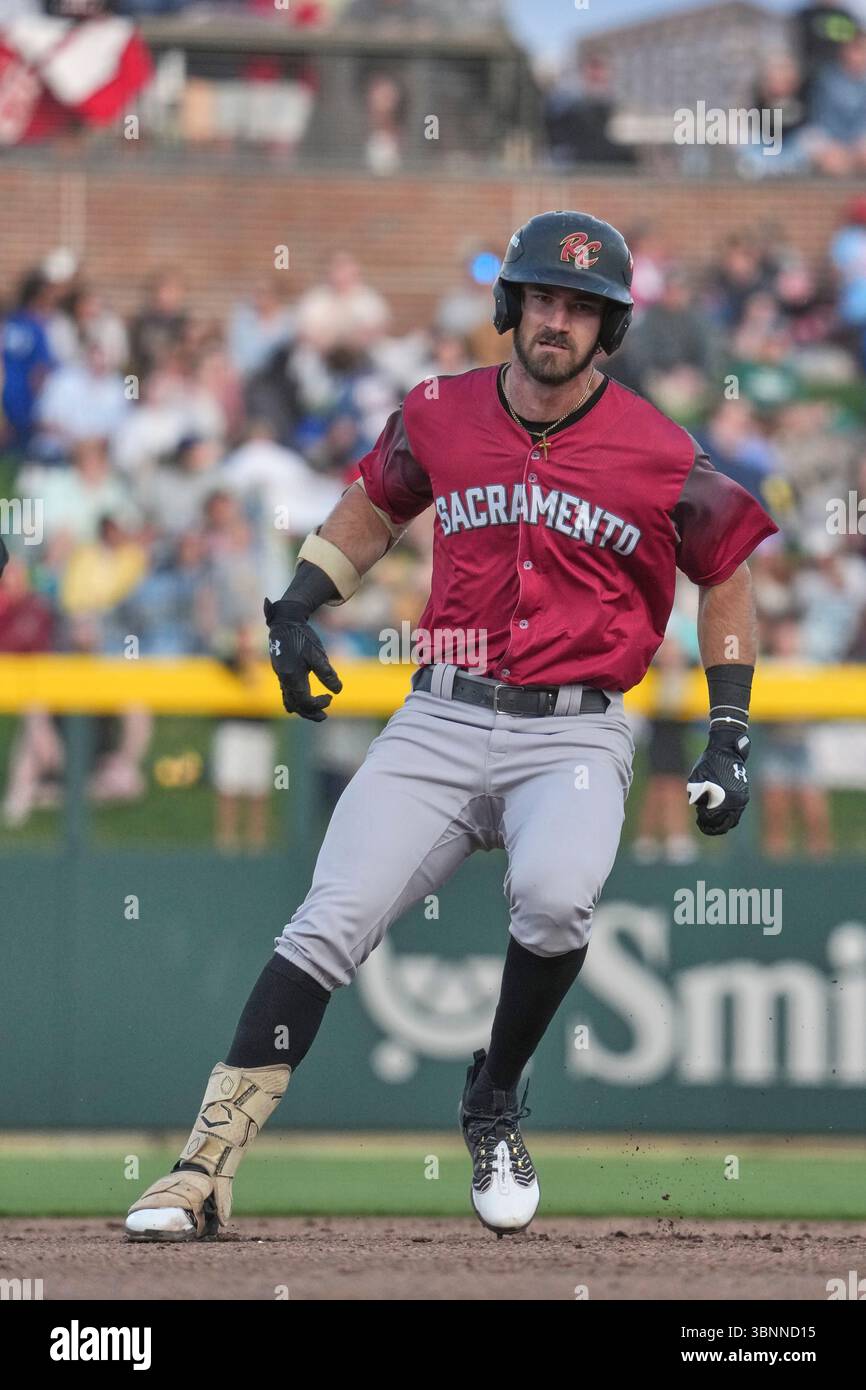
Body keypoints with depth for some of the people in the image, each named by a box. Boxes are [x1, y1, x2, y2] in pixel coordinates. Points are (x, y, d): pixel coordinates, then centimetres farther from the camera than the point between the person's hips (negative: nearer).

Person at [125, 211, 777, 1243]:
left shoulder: (661, 458, -2)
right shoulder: (440, 418, 6)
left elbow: (726, 575, 12)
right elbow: (374, 508, 25)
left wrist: (728, 741, 8)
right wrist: (297, 608, 11)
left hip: (574, 733, -2)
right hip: (439, 721, 2)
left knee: (555, 895, -33)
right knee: (328, 925, -14)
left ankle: (494, 1105, -5)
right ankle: (205, 1167, -14)